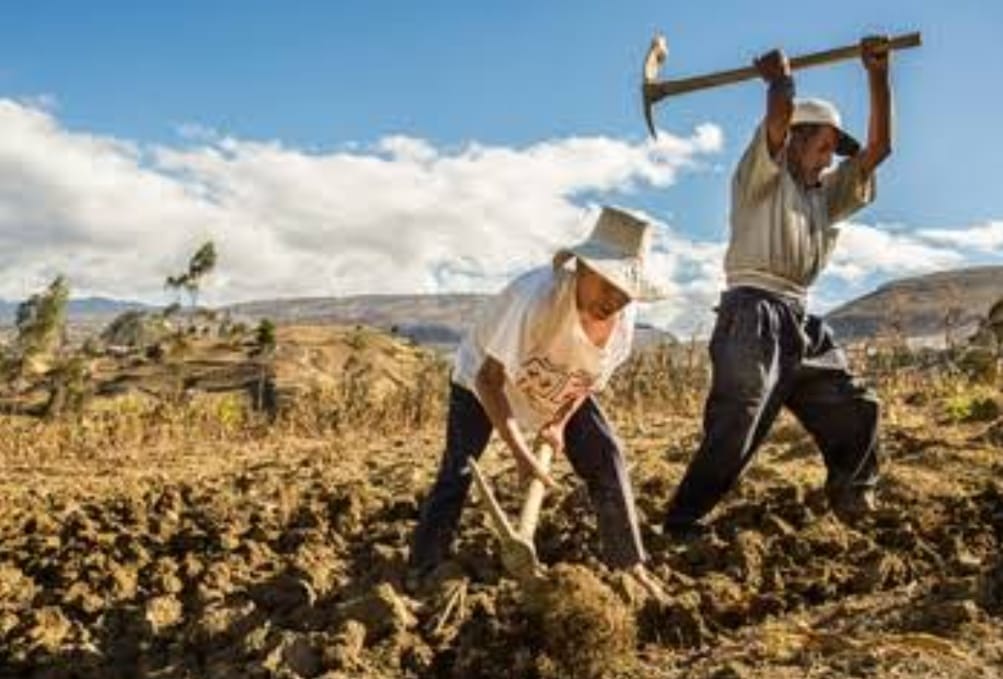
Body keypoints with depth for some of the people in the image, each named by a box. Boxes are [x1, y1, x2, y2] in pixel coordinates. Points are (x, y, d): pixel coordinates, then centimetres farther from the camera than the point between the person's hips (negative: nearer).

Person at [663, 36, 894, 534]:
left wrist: (878, 74, 13)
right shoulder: (762, 177, 4)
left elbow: (878, 148, 16)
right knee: (734, 428, -15)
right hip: (753, 314, -8)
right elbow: (779, 118, -14)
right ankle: (682, 520, -9)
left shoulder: (825, 193, 24)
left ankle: (855, 503, 27)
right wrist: (779, 77, 6)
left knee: (855, 407, 11)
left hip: (799, 321, 8)